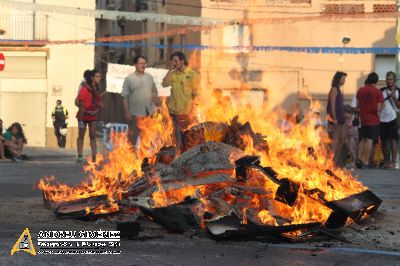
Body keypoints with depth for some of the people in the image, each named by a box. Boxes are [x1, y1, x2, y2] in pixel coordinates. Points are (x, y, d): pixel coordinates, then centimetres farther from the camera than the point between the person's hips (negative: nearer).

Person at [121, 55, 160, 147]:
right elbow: (125, 97, -7)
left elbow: (154, 94, 14)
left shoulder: (149, 77, 9)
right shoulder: (129, 79, -5)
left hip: (149, 113, 4)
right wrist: (127, 113, -12)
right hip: (135, 114, -4)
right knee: (133, 138, 3)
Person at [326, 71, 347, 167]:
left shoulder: (338, 89, 17)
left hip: (340, 117, 10)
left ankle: (338, 160, 15)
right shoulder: (334, 89, -10)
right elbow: (332, 104, -17)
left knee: (343, 138, 10)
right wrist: (334, 118, -21)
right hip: (336, 117, -10)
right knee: (335, 139, -7)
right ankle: (334, 161, -5)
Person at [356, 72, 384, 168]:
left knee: (363, 139, 16)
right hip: (373, 119, -4)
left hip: (363, 119, 4)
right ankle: (366, 161, -4)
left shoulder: (360, 90, 2)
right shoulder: (378, 92, -9)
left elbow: (358, 105, 8)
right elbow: (379, 108, -14)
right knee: (369, 140, -2)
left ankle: (359, 158, 7)